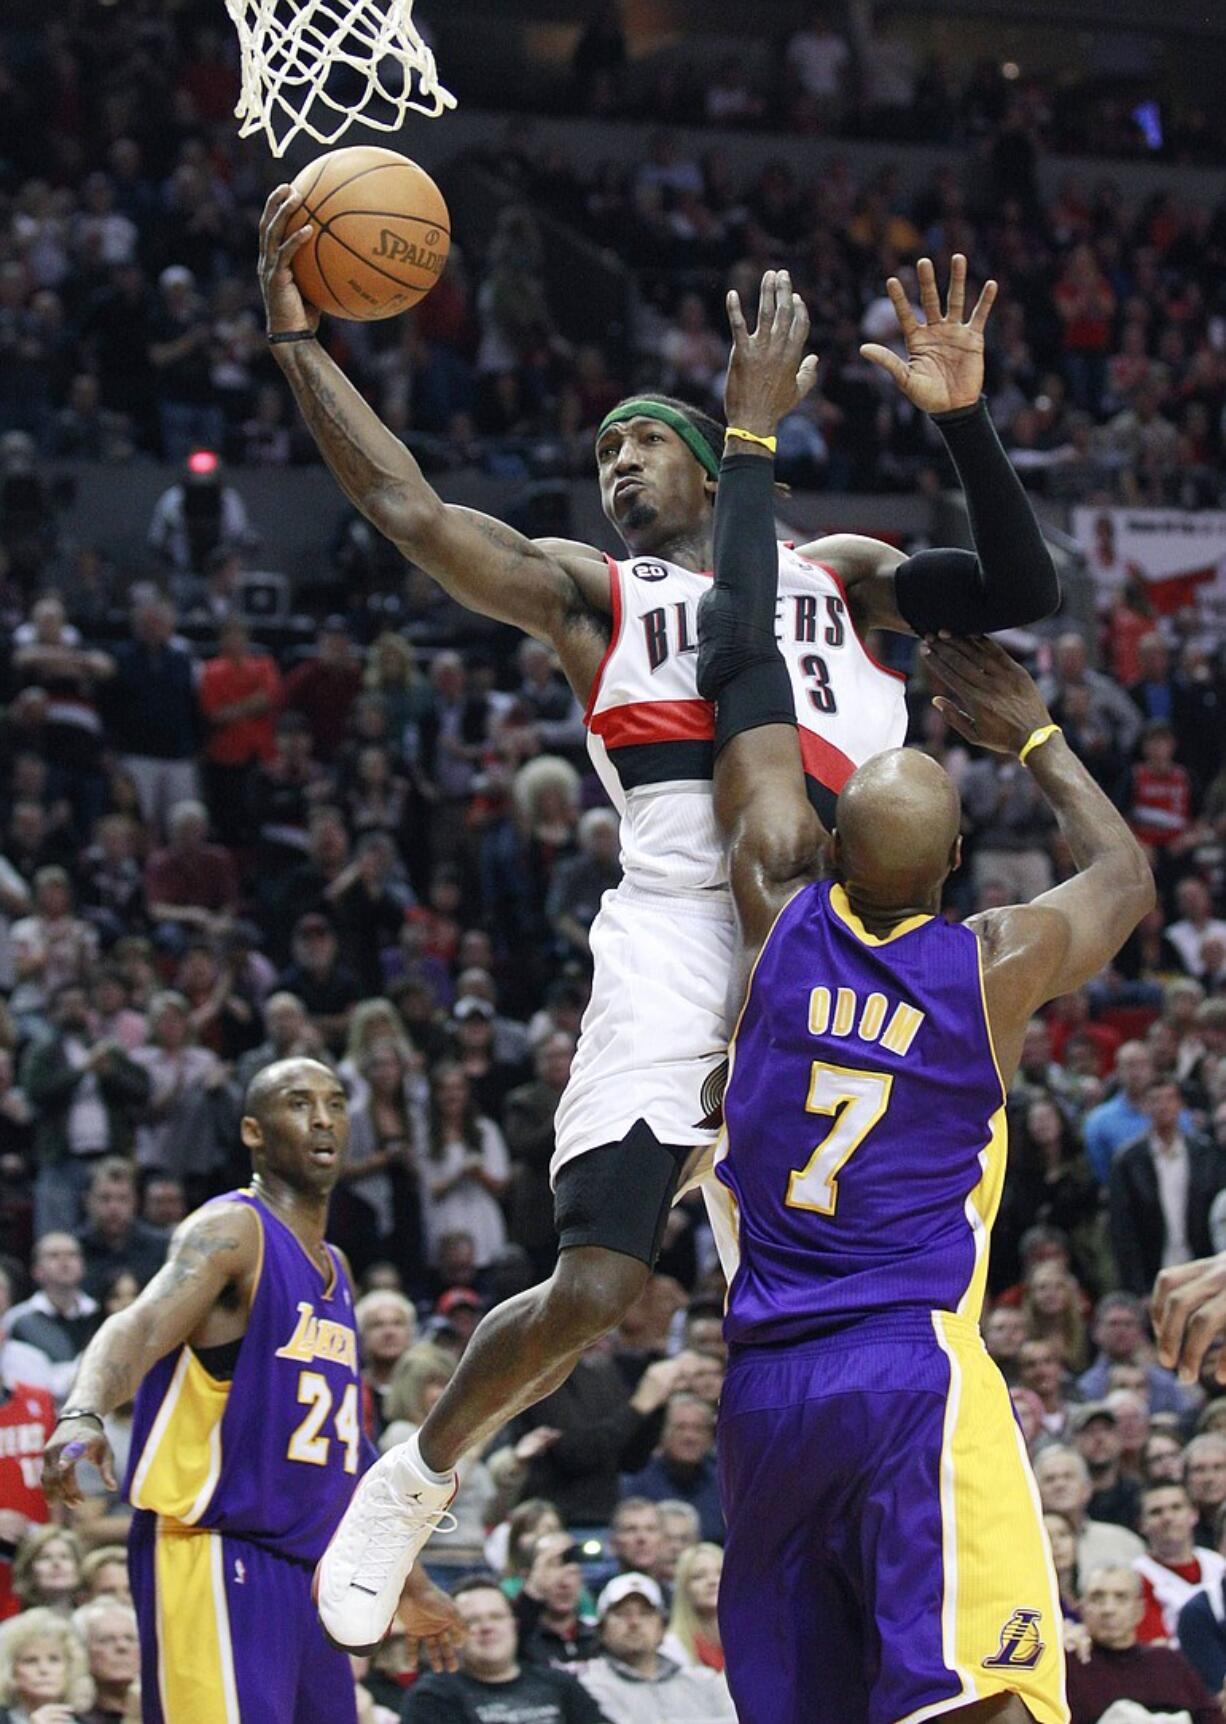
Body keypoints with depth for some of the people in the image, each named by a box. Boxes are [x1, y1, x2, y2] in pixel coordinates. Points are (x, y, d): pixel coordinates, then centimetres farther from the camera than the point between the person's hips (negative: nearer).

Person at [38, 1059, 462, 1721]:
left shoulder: (333, 1269, 21)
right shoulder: (232, 1231, -5)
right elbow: (140, 1328, -24)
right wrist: (83, 1415, -45)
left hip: (309, 1568, 9)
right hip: (215, 1559, -9)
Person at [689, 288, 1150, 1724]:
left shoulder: (781, 908, 4)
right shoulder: (998, 963, -1)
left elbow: (743, 662, 13)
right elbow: (1123, 871, 24)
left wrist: (753, 433, 20)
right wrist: (1033, 736, 34)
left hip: (766, 1390, 4)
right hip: (916, 1375, -4)